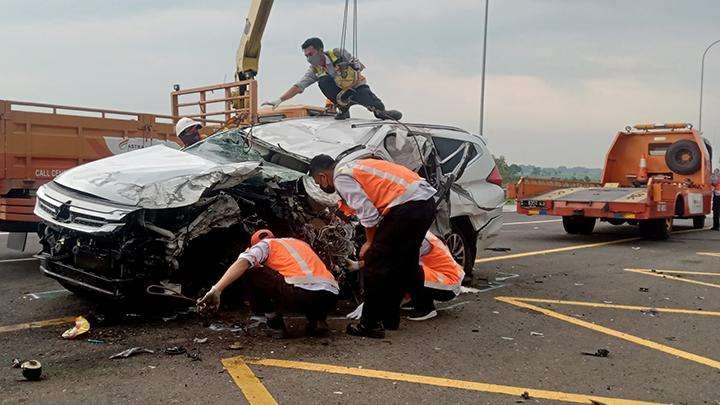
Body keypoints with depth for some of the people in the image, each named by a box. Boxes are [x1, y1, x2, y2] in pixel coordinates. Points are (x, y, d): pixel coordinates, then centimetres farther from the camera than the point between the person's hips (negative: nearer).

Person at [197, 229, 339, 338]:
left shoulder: (265, 244, 18)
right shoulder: (301, 243, 36)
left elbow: (242, 263, -3)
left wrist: (216, 289, -11)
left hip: (301, 294, -6)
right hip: (331, 298, 6)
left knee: (251, 273, 12)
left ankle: (276, 326, 12)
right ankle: (318, 320, 14)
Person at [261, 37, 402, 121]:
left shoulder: (338, 54, -12)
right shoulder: (314, 70, -5)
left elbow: (358, 66, -7)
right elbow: (298, 86, -12)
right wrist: (279, 100, -24)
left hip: (357, 86, -3)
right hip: (340, 93, 4)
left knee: (377, 107, -30)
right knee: (323, 81, -25)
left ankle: (381, 112, 6)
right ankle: (343, 109, -11)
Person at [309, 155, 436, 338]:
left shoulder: (341, 178, -4)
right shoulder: (352, 167, 26)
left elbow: (368, 213, -11)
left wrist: (370, 243, 5)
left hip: (408, 205, -10)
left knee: (376, 266, 1)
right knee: (405, 262, 21)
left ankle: (370, 325, 8)